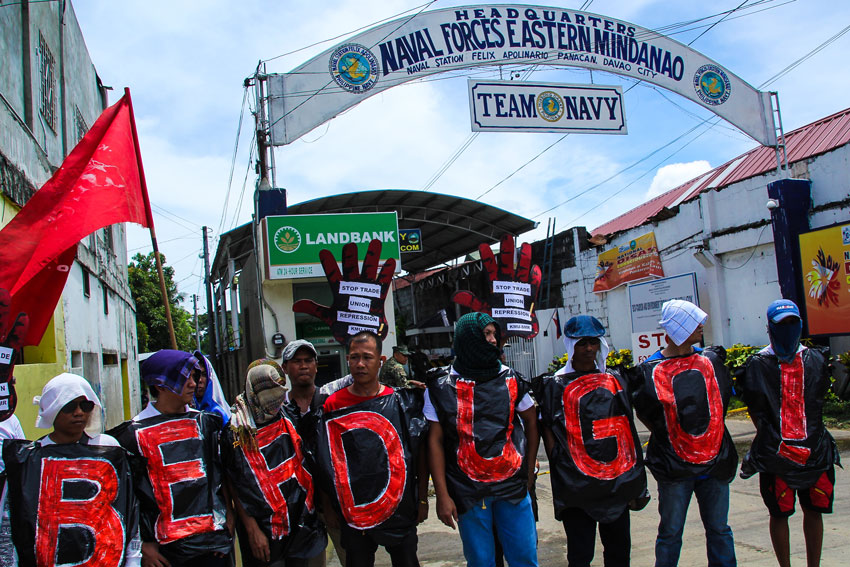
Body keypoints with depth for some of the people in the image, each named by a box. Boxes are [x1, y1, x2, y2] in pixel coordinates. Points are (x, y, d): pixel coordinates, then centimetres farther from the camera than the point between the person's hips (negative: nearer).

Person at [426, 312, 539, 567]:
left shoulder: (511, 380, 3)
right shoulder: (441, 386, -3)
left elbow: (531, 422, 14)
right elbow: (435, 441, -2)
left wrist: (529, 471, 12)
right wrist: (442, 495, -5)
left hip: (513, 487, 2)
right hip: (468, 493, -2)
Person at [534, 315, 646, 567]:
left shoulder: (615, 380, 12)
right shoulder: (556, 386, -1)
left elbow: (626, 429, 14)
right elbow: (548, 432, -3)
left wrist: (636, 477, 9)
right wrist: (560, 466, -14)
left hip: (618, 481, 4)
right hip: (577, 485, -4)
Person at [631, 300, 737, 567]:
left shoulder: (712, 360, 6)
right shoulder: (650, 370, -7)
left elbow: (722, 401, 16)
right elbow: (643, 413, 1)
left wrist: (708, 434, 11)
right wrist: (667, 436, 0)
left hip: (715, 463, 4)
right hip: (674, 467, -4)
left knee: (719, 530, 13)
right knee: (670, 533, 6)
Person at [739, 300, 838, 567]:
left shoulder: (815, 360, 8)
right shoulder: (758, 365, -4)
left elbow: (816, 404, 14)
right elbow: (757, 411, -2)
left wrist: (808, 434, 9)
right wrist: (771, 439, -3)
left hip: (815, 452, 4)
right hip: (776, 455, -3)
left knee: (814, 510, 11)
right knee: (780, 513, 4)